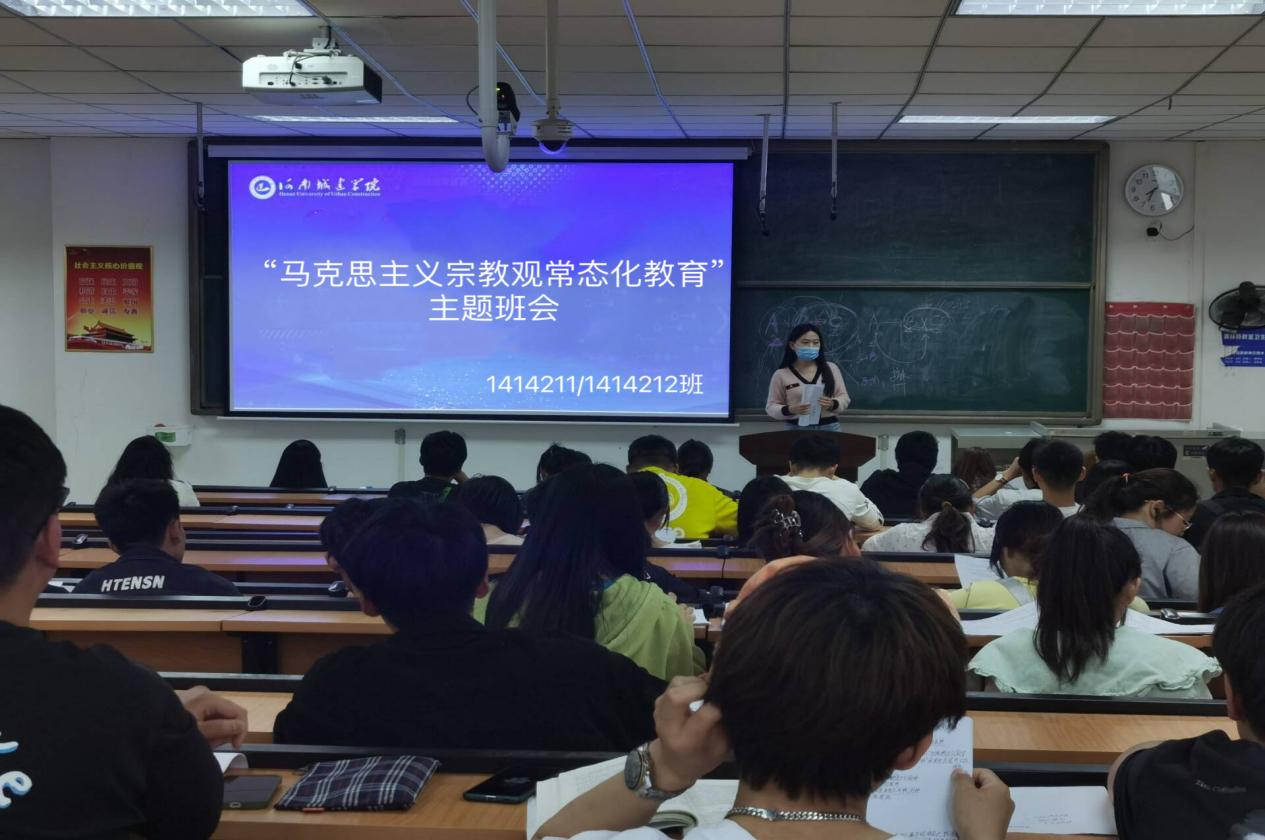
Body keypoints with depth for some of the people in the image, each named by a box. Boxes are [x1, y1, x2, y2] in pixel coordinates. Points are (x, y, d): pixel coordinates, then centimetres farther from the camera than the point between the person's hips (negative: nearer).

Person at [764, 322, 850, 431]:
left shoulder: (831, 368, 7)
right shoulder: (781, 374, 0)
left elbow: (844, 398, 9)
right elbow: (771, 407, 2)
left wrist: (832, 404, -13)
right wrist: (790, 410, -18)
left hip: (829, 428, 2)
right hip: (796, 430, -2)